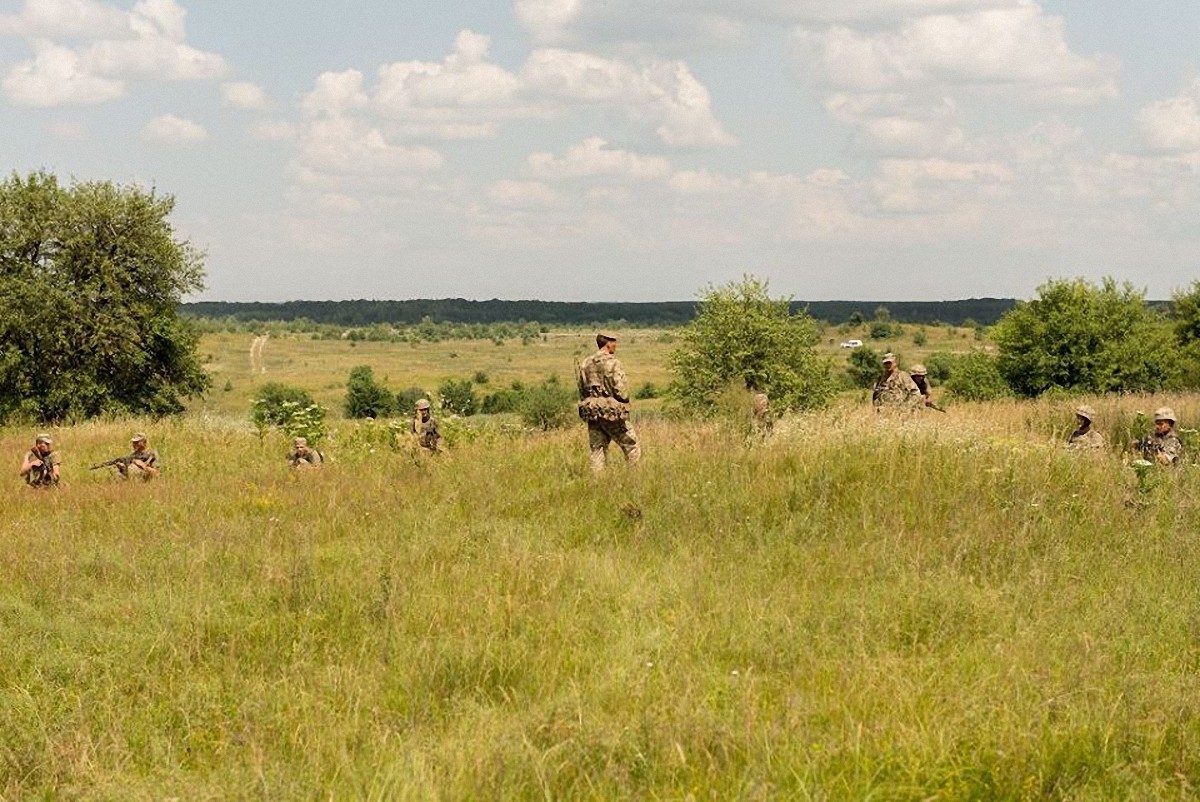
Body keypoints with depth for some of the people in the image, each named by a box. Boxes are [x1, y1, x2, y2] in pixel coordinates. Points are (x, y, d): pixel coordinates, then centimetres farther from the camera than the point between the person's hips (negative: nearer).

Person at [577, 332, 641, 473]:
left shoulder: (585, 364, 9)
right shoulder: (613, 363, -11)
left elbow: (581, 389, 12)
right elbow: (622, 391, -16)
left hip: (592, 413, 6)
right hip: (612, 412, -6)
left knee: (597, 450, 9)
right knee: (632, 447, 3)